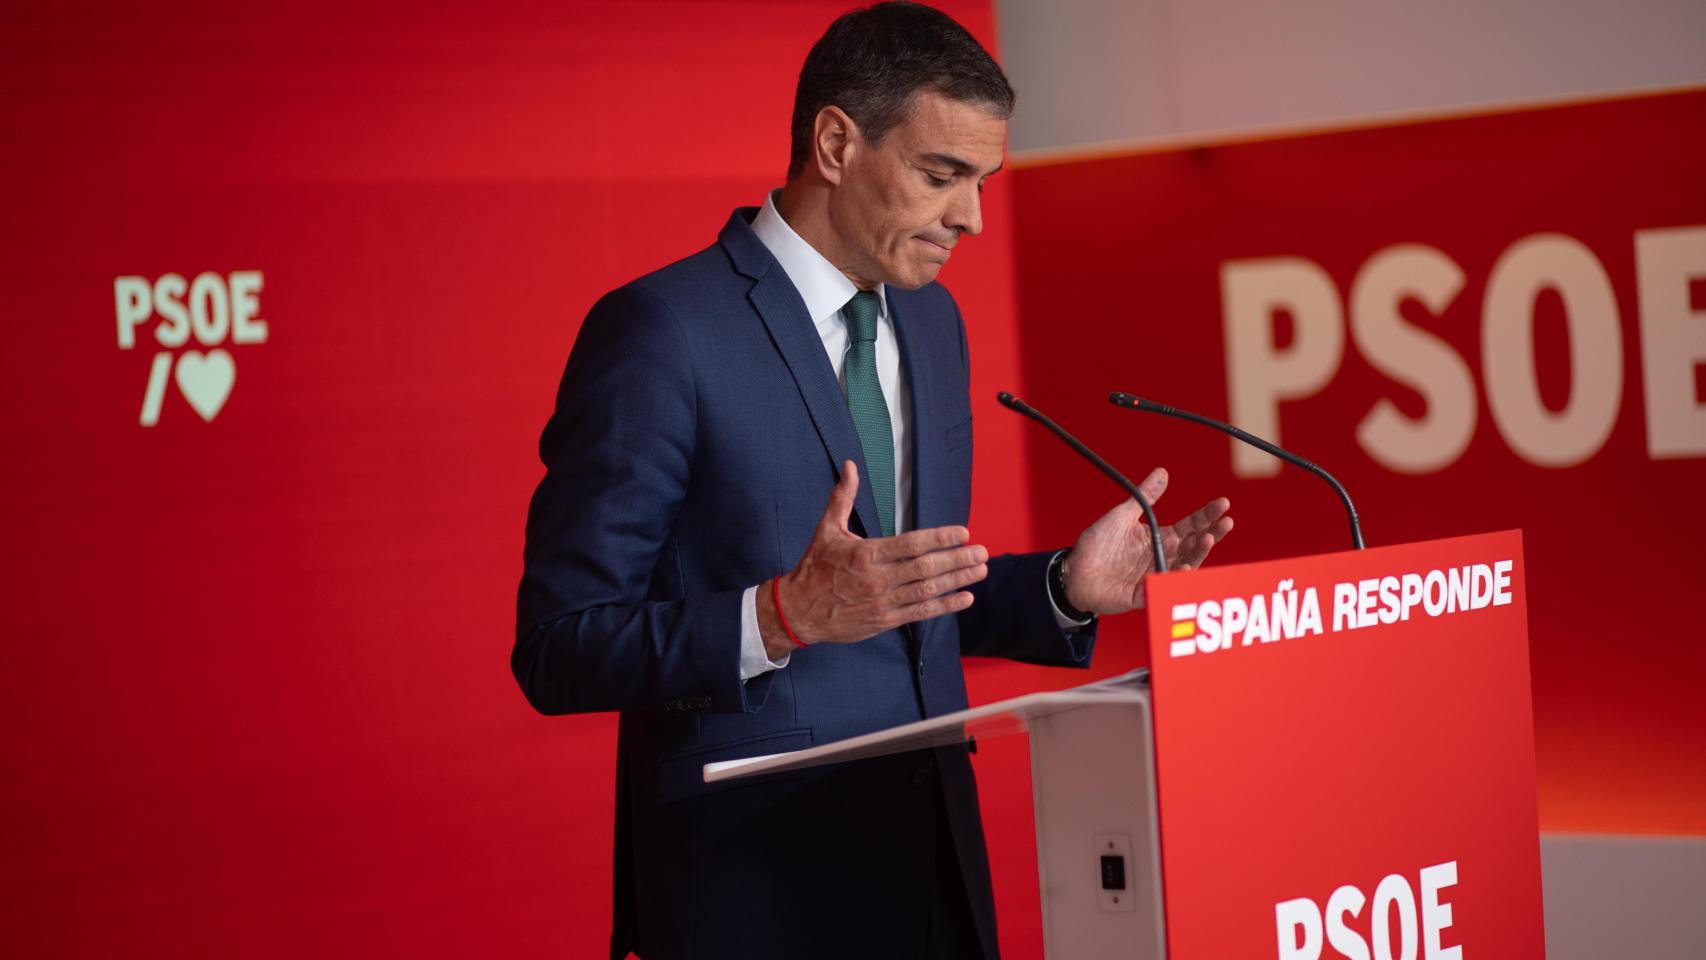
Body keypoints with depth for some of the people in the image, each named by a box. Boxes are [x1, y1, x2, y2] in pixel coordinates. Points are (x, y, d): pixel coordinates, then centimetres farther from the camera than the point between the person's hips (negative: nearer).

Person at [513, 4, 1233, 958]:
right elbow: (557, 649, -16)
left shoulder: (932, 322, 11)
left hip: (939, 869, 7)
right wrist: (786, 616, -28)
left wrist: (1067, 588, 0)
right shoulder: (659, 331, -14)